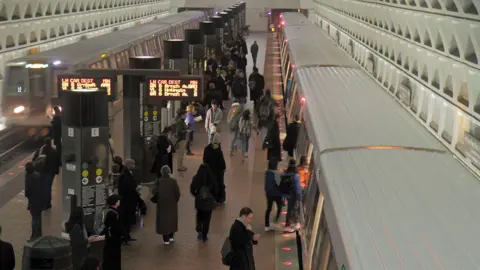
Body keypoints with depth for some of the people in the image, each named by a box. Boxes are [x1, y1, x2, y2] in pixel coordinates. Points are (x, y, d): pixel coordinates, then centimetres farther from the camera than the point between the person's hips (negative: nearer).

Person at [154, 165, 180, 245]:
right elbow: (177, 193, -11)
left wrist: (157, 199, 7)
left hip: (161, 203, 0)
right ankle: (171, 236, 21)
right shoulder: (173, 181, -12)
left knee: (163, 219, 9)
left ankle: (166, 239, 9)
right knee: (172, 219, 19)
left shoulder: (159, 181, -12)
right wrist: (176, 200, 5)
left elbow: (155, 192, -13)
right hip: (172, 204, 0)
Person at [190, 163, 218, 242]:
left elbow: (192, 189, -9)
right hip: (209, 201, -1)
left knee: (199, 215, 24)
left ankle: (199, 230, 5)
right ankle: (204, 236, 15)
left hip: (199, 200, 1)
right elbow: (216, 190, -7)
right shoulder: (212, 178, -13)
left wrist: (196, 195, 10)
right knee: (207, 218, 12)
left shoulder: (196, 178, -12)